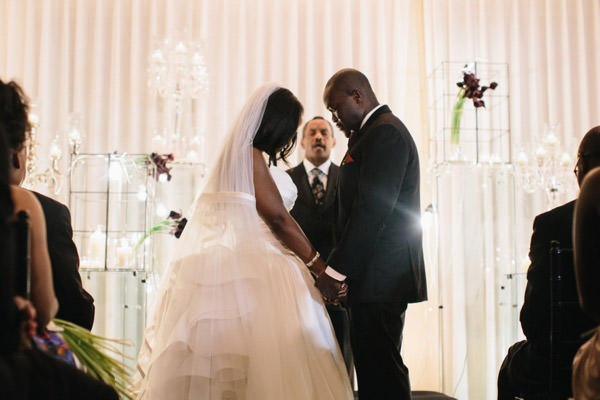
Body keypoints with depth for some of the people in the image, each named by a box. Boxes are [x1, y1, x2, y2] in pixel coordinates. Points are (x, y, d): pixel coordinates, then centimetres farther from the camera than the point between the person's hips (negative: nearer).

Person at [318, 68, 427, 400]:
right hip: (380, 278, 10)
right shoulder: (379, 131, 21)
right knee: (379, 368, 12)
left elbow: (372, 210, -19)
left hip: (380, 278, -10)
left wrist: (335, 270, -18)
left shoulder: (385, 133, -11)